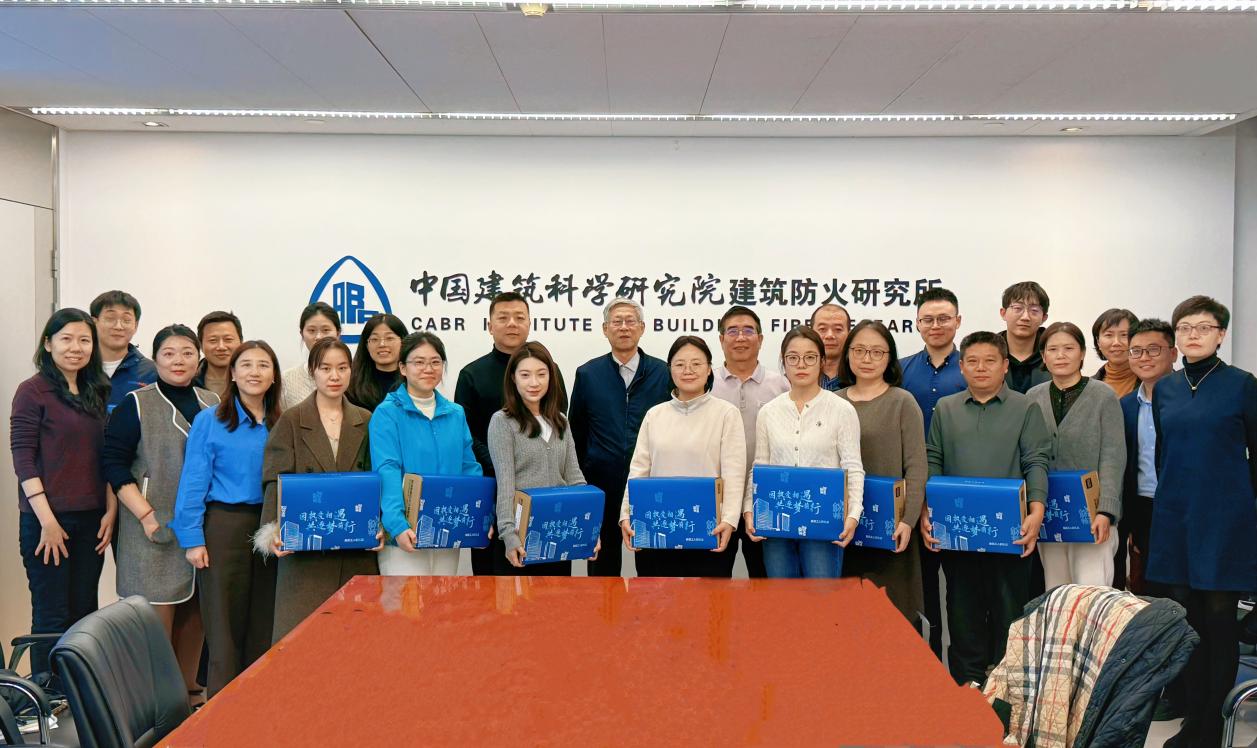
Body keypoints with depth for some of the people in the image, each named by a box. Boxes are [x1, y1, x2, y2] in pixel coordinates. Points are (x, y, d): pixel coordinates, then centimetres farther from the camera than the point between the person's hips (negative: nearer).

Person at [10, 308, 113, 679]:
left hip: (91, 520, 6)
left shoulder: (96, 393, 11)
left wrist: (111, 510, 4)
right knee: (52, 617, 0)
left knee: (84, 614, 10)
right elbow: (23, 457, -10)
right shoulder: (33, 391, -5)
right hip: (46, 520, -5)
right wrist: (47, 520, -15)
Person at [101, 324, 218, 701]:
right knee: (158, 614, -5)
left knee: (195, 611, 11)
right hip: (156, 529, -4)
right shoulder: (136, 404, -2)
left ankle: (188, 691, 24)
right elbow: (114, 463, -7)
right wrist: (146, 515, -14)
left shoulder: (213, 404, 11)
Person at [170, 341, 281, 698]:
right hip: (224, 528, -3)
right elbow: (193, 483, -4)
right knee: (226, 624, 2)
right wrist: (193, 539, -9)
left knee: (263, 624, 9)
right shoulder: (209, 421, -1)